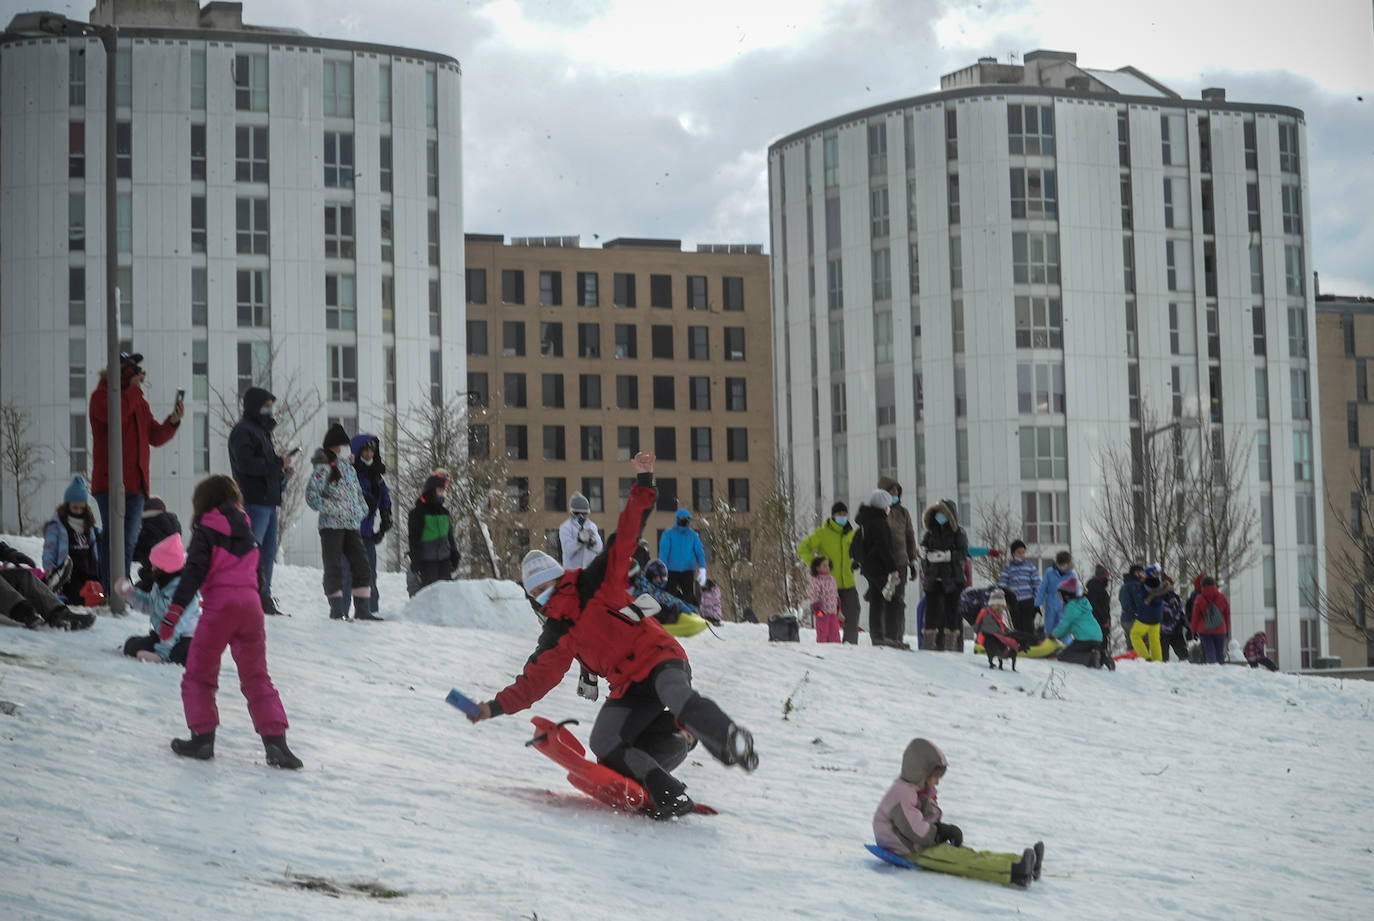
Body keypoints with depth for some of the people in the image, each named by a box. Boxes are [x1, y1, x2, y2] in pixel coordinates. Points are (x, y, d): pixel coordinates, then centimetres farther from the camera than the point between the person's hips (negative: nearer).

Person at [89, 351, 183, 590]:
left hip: (136, 482, 7)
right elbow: (114, 415, -22)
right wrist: (133, 389, -13)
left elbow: (155, 437, 18)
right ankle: (110, 592, -10)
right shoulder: (102, 395, -1)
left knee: (129, 539, 9)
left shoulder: (140, 401, 21)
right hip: (110, 480, -7)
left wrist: (172, 422, 1)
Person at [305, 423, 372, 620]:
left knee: (362, 566, 3)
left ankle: (362, 609, 9)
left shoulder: (349, 469, 18)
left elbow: (358, 493, 28)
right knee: (333, 567, -4)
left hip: (352, 525, 7)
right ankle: (336, 609, -1)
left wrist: (361, 510, 8)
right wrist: (334, 509, -18)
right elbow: (311, 496, -13)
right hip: (332, 525, -7)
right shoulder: (324, 468, -5)